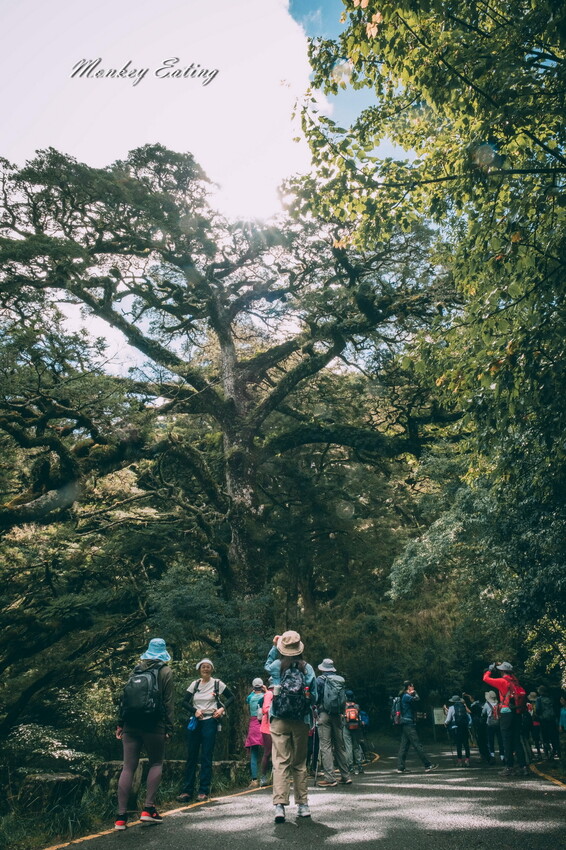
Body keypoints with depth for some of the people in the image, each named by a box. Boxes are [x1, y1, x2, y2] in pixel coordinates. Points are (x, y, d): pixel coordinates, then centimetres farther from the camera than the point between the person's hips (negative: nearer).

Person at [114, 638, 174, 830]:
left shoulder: (136, 669, 13)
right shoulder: (165, 671, 1)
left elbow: (124, 697, 11)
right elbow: (168, 702, -3)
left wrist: (120, 723, 14)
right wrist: (169, 728, -1)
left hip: (131, 724, 4)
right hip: (153, 725, -3)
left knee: (128, 767, 5)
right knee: (156, 763, 13)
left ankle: (121, 817, 3)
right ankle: (148, 809, 4)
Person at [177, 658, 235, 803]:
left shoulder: (217, 683, 2)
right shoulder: (195, 684, 9)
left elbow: (231, 697, 8)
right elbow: (184, 702, 6)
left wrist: (222, 708, -7)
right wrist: (195, 710, -10)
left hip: (210, 722, -3)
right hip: (195, 722, 3)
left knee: (206, 757, -2)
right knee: (191, 756, 4)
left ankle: (204, 791, 4)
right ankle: (186, 791, 9)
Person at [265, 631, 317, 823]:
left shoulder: (277, 666, -3)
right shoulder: (308, 669, -2)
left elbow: (267, 666, 22)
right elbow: (314, 697, 4)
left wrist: (274, 647, 23)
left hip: (279, 721, -1)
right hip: (301, 721, 1)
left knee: (280, 762, -3)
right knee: (300, 763, 13)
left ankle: (280, 805, -14)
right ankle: (303, 805, 17)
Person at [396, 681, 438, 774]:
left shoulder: (406, 696, 20)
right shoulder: (406, 696, -12)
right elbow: (417, 700, -24)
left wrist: (413, 694, 7)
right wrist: (414, 693, -4)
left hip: (405, 724, 10)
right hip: (409, 724, -10)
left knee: (404, 746, 8)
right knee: (417, 745, -8)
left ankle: (400, 767, 8)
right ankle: (428, 765, -7)